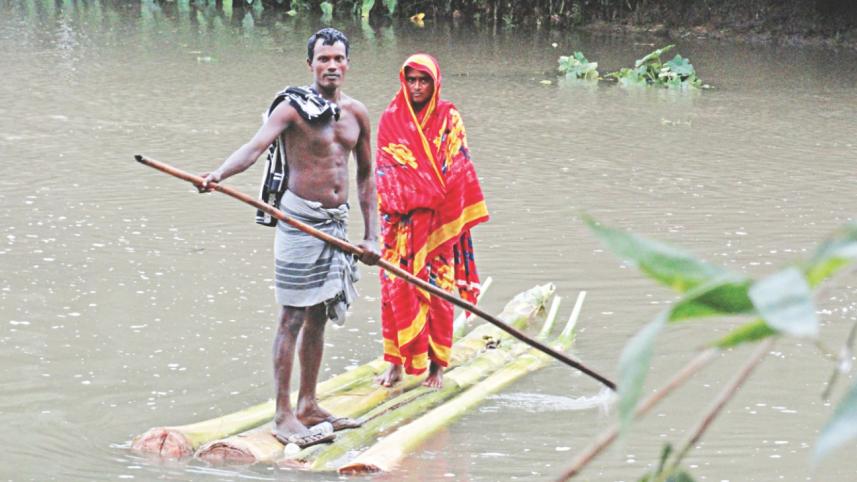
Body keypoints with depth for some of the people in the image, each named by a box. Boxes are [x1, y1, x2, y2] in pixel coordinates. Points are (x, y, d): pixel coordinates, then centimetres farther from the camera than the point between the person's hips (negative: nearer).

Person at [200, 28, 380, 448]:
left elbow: (366, 176, 16)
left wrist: (371, 236, 11)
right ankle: (283, 416, -4)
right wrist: (219, 174, -44)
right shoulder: (293, 107, -10)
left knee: (319, 316, 12)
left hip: (336, 223, 6)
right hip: (300, 220, -6)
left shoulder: (356, 114, 9)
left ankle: (307, 406, 21)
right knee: (293, 318, -6)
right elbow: (255, 146, -25)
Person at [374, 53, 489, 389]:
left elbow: (458, 172, 2)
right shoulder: (391, 119, 6)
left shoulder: (449, 119, 3)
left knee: (437, 290, 1)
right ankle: (395, 364, 6)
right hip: (400, 221, 1)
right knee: (396, 288, -1)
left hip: (437, 223, -1)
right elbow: (384, 169, 4)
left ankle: (437, 364, 9)